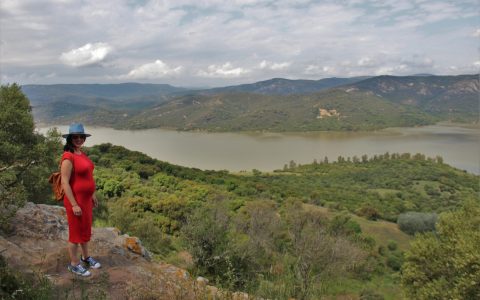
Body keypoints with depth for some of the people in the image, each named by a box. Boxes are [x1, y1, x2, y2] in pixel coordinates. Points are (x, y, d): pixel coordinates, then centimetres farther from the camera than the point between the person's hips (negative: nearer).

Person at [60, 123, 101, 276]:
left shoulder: (81, 154, 7)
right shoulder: (68, 157, -20)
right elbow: (65, 183, -22)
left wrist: (92, 194, 18)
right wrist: (74, 205, -21)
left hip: (86, 199, 9)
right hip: (75, 200, -9)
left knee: (86, 229, 21)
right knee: (76, 233, 6)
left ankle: (86, 257, 39)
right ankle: (74, 264, 24)